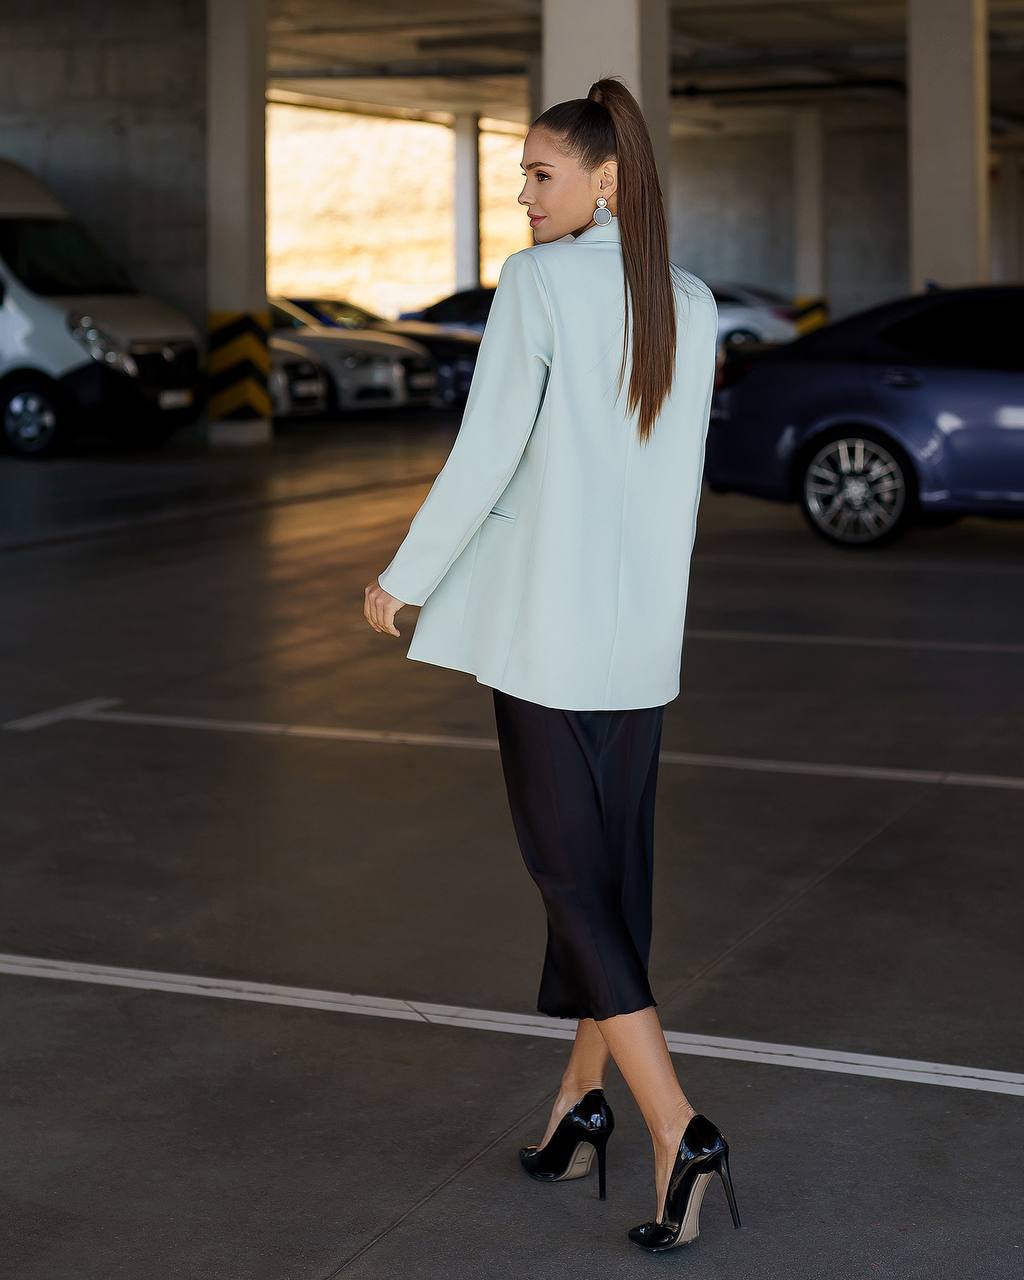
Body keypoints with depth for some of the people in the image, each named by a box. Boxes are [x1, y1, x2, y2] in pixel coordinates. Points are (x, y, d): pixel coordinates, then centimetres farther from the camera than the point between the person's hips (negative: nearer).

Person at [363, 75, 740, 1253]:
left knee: (569, 873, -1)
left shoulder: (540, 279, -10)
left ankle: (677, 1130, -10)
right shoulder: (693, 307, 7)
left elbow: (488, 451, -14)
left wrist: (404, 578, -6)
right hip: (643, 635, 6)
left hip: (545, 629, -6)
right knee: (614, 866, 14)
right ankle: (582, 1097, 25)